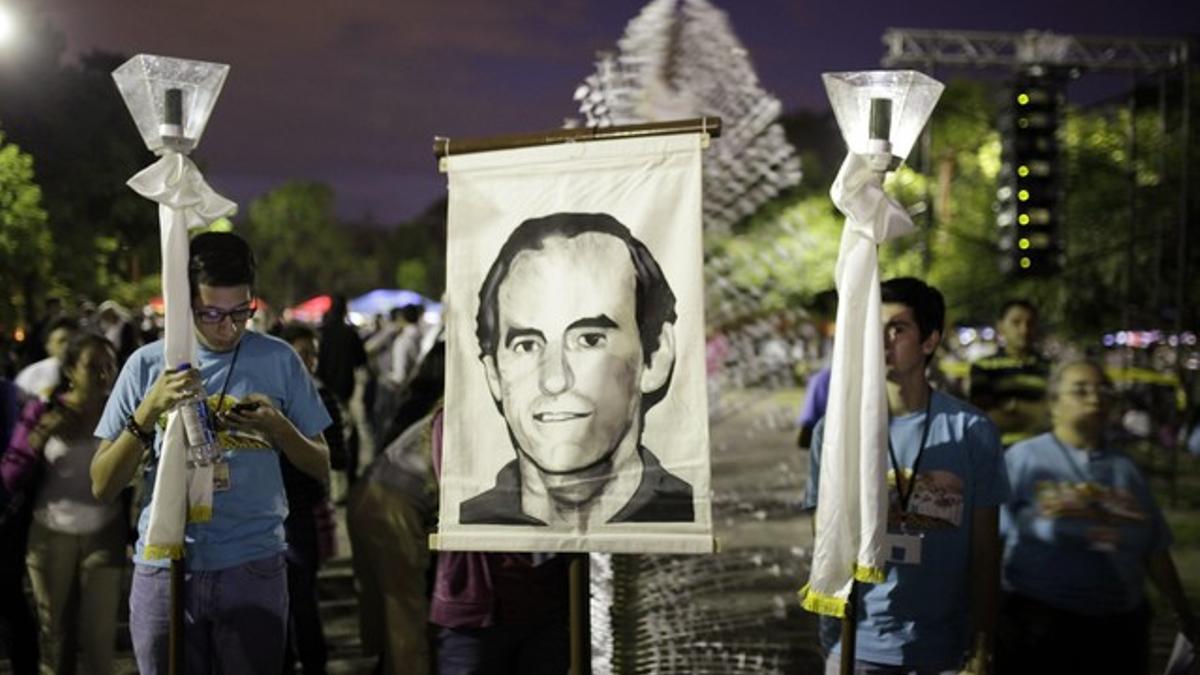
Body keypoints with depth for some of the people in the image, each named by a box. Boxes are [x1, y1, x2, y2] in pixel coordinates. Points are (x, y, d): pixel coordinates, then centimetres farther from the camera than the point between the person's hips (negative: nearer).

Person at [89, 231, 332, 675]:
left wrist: (276, 425, -11)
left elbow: (321, 468, 7)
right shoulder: (147, 364, 1)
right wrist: (148, 412, -14)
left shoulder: (278, 360, 2)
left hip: (253, 568, 0)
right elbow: (102, 486, -1)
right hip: (163, 567, 0)